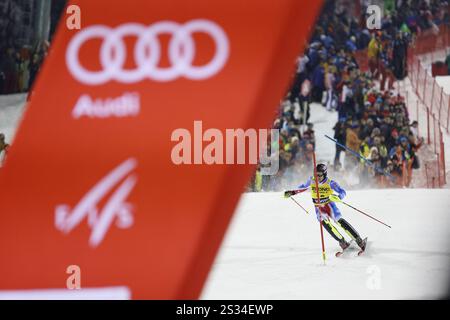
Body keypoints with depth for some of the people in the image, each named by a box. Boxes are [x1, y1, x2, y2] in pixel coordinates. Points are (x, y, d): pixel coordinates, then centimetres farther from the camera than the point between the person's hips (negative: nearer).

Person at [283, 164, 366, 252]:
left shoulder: (330, 182, -15)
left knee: (339, 221, -20)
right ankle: (342, 242, -23)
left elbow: (343, 192, -16)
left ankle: (359, 240, -14)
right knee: (324, 222, -26)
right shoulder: (311, 180, -5)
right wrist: (292, 192, 11)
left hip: (329, 204, -2)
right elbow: (304, 187, 16)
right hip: (318, 207, 2)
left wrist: (338, 197, -38)